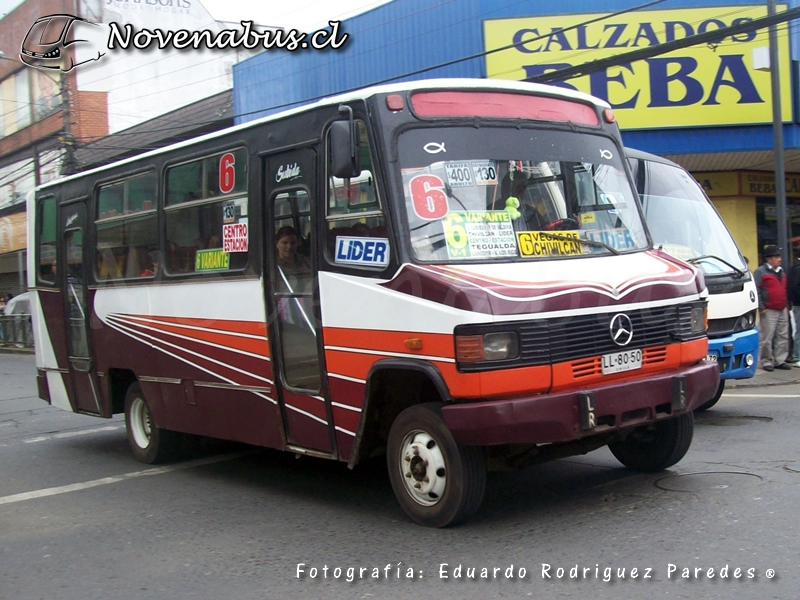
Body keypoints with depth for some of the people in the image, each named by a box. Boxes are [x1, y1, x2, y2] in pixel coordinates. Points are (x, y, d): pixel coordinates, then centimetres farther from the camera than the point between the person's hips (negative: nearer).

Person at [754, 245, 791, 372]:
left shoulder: (782, 271, 17)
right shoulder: (760, 272, -6)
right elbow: (756, 291, -11)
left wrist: (787, 306, 19)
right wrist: (761, 307, -16)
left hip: (782, 310, 7)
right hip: (769, 311, -7)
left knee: (783, 337, 7)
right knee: (767, 338, -5)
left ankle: (780, 360, 15)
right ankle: (767, 361, 3)